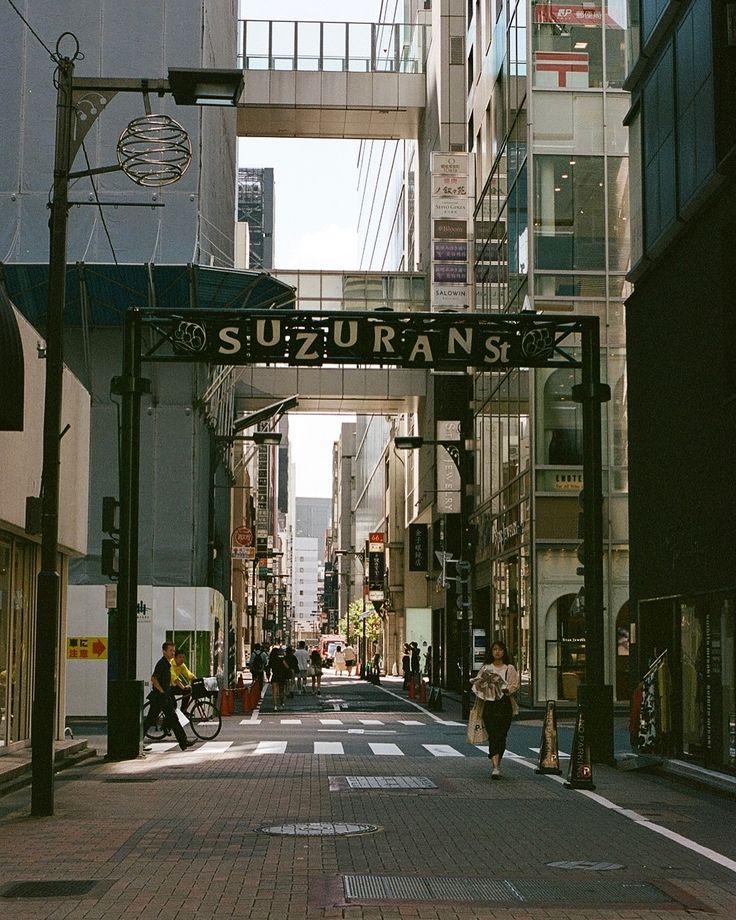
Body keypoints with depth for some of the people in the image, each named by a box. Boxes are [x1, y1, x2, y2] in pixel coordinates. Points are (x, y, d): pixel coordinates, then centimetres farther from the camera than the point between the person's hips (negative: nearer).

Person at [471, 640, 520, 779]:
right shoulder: (485, 668, 12)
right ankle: (495, 767, -14)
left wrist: (503, 688, -16)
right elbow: (477, 684, 10)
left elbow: (514, 686, -1)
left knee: (501, 736, 1)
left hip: (505, 705, 0)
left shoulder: (510, 669, 7)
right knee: (492, 736, -9)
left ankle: (497, 764, 19)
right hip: (489, 705, 0)